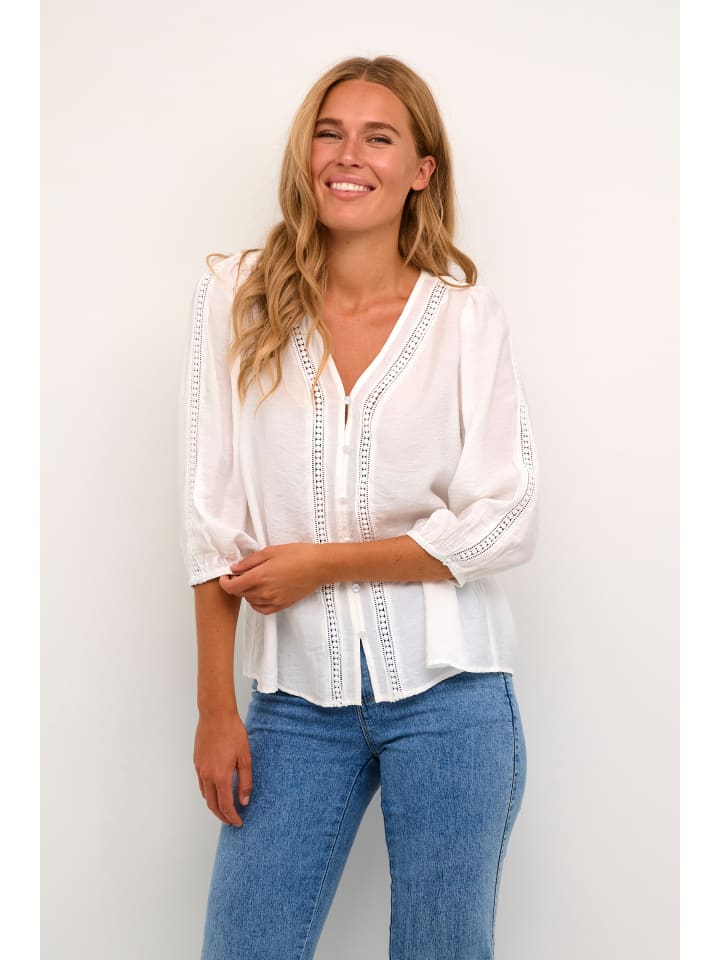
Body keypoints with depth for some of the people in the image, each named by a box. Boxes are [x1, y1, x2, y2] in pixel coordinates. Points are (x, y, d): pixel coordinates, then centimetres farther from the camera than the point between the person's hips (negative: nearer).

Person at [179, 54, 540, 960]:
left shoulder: (467, 315, 1)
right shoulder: (236, 297, 2)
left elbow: (504, 522, -6)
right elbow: (213, 518, -1)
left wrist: (320, 563, -9)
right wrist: (216, 707, -2)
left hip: (447, 690, 0)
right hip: (298, 695, 1)